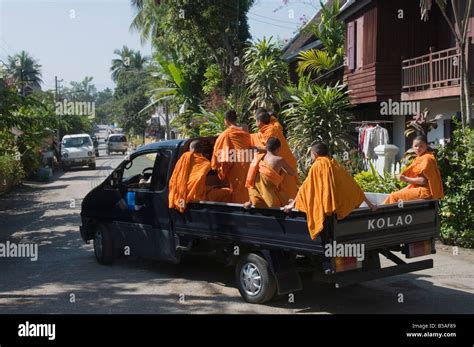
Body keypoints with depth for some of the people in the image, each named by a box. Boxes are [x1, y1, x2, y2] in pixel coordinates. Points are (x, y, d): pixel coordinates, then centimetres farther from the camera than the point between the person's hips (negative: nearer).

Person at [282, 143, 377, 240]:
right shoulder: (335, 165, 12)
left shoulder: (317, 166, -2)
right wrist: (369, 203, 17)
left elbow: (305, 187, -1)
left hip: (326, 209, -6)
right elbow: (353, 186, 13)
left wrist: (293, 204, 6)